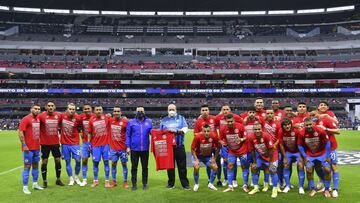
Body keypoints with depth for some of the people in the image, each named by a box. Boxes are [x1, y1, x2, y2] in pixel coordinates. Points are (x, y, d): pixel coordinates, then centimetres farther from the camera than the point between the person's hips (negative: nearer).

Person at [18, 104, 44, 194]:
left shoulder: (38, 119, 10)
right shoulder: (26, 119, -12)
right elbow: (20, 132, -16)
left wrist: (39, 142, 16)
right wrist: (24, 145, -20)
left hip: (37, 147, 7)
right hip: (28, 148, -7)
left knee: (36, 165, 14)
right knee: (27, 166, -2)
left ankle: (35, 184, 25)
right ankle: (25, 187, 6)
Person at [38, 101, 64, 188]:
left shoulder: (59, 115, -1)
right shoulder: (41, 116, -10)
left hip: (55, 142, 3)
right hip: (45, 143, -3)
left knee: (58, 160, 9)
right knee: (44, 161, 5)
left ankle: (58, 179, 23)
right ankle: (44, 181, 18)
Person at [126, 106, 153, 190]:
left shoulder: (149, 122, 6)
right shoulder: (131, 122, 4)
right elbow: (128, 135, 3)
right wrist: (128, 146, -3)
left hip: (145, 149, 1)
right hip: (134, 149, -1)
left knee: (145, 167, 9)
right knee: (134, 167, 7)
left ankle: (145, 184, 21)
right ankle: (134, 184, 18)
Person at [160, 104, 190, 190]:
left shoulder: (181, 118, 9)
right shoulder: (164, 120, 14)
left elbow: (185, 129, -4)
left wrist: (176, 131, -17)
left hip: (179, 146, -1)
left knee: (182, 166, 1)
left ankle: (185, 184, 9)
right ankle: (171, 183, 19)